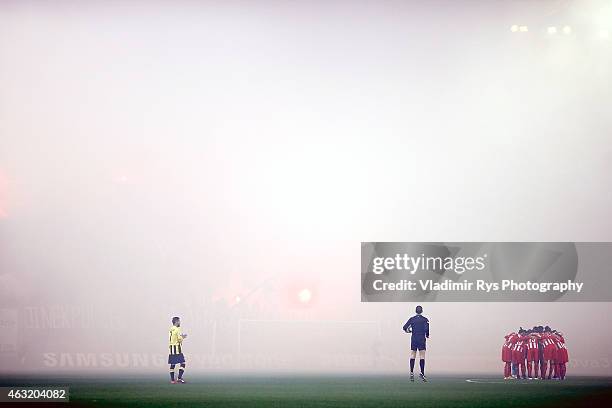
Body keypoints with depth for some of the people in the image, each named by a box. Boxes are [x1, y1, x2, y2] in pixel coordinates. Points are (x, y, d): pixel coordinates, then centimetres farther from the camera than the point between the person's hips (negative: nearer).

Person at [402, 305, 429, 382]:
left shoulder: (412, 319, 4)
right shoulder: (425, 319, -2)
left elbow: (405, 328, 0)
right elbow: (426, 329, -13)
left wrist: (409, 331, 20)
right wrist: (427, 335, 6)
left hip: (414, 339, 3)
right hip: (422, 339, -3)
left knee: (412, 356, 9)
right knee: (422, 357, -4)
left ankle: (411, 373, 5)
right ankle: (422, 373, -11)